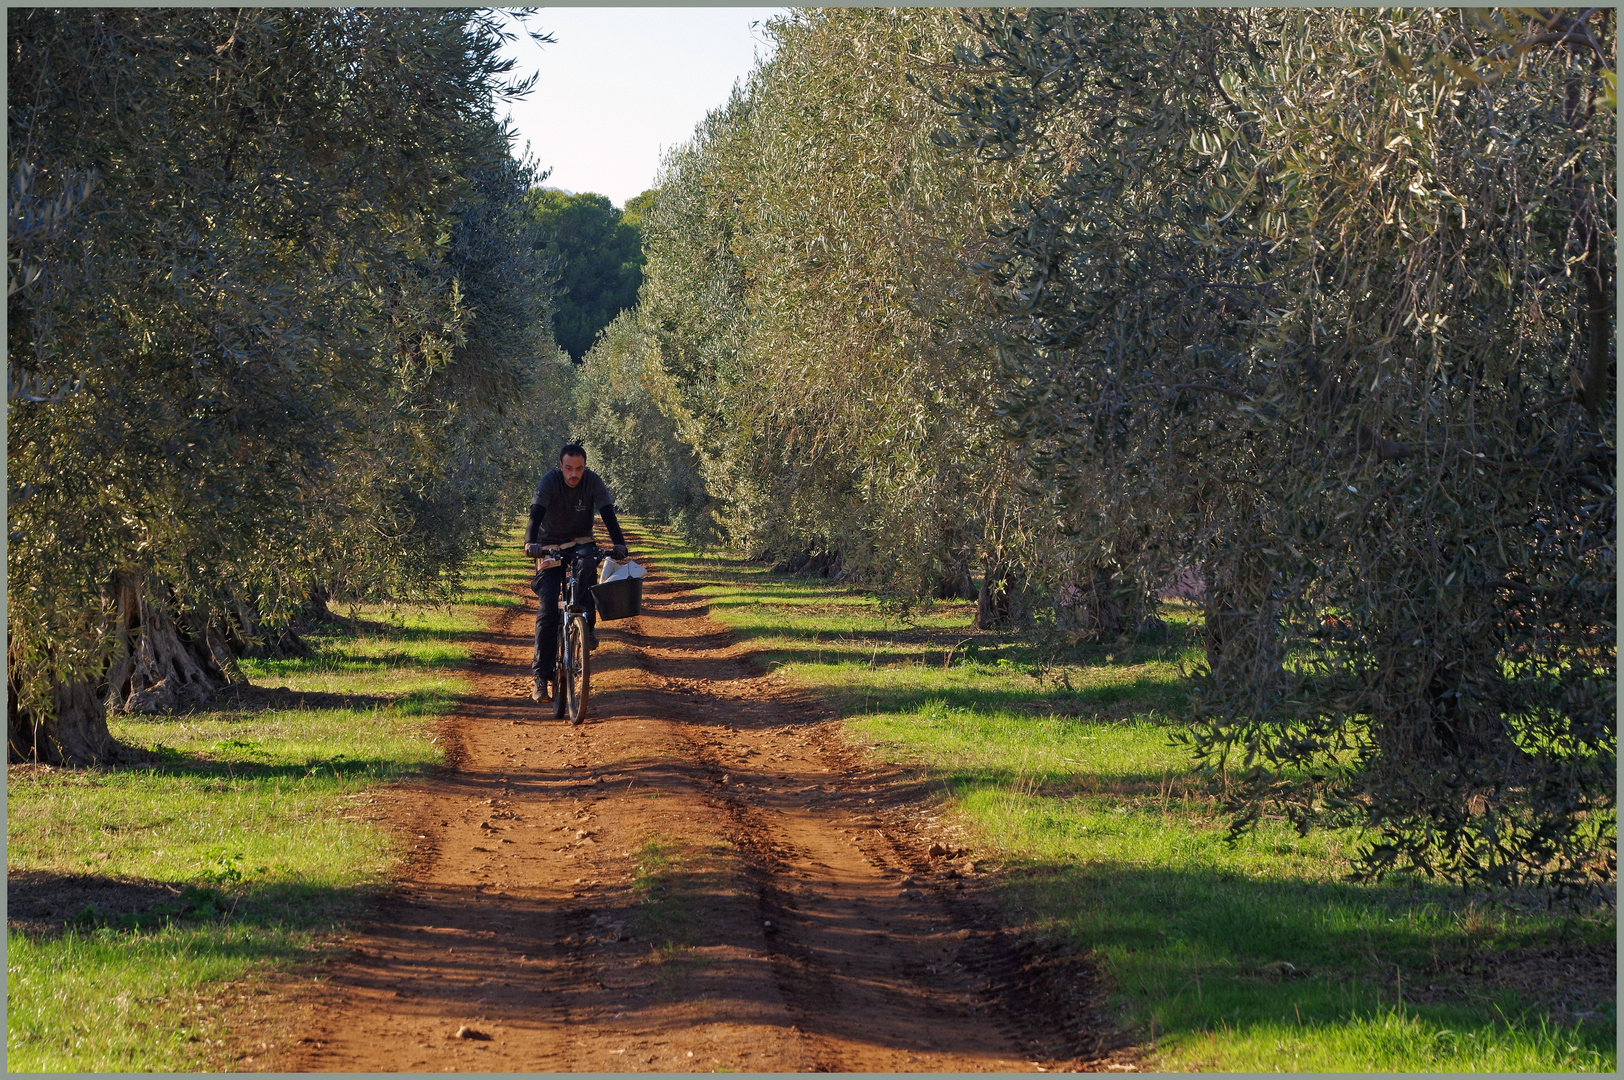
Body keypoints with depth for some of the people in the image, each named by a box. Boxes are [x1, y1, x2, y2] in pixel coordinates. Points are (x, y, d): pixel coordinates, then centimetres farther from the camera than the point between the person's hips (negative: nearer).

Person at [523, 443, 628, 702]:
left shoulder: (593, 481, -16)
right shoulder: (550, 481, -20)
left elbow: (608, 514, -23)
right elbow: (536, 513, -32)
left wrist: (619, 544, -39)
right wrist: (531, 543, -50)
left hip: (580, 543, 2)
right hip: (550, 545, -2)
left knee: (588, 575, -28)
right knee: (548, 609, -12)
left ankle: (588, 626, 5)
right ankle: (542, 676, -10)